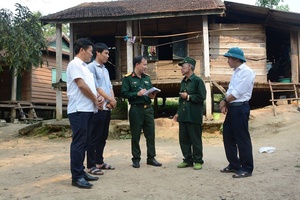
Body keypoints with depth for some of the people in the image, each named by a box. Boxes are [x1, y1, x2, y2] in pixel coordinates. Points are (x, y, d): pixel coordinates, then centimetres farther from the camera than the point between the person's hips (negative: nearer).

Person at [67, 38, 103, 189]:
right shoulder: (74, 64, -7)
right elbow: (82, 85, -16)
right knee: (78, 143, -6)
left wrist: (97, 100, 5)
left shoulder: (84, 66, 21)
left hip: (88, 109, 10)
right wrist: (96, 99, -5)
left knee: (84, 142, 12)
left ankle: (81, 172, 21)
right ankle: (77, 177, 0)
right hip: (79, 110, -10)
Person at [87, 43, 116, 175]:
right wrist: (110, 100, -9)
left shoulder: (105, 70, 20)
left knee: (103, 137, 13)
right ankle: (91, 165, 4)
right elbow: (95, 87, -13)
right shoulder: (91, 67, -7)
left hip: (107, 108, 8)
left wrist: (112, 101, -2)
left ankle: (99, 162, 23)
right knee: (94, 138, -3)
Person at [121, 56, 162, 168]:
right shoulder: (128, 78, -2)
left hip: (148, 109, 5)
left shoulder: (147, 78, 15)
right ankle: (136, 159, 15)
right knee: (135, 136, 4)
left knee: (151, 134, 7)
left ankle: (151, 158, 18)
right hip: (136, 109, -5)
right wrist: (137, 94, -18)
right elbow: (124, 93, -10)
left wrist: (152, 96, -1)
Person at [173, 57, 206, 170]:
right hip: (183, 116, 8)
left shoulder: (197, 81, -7)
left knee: (195, 140, 2)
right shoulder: (183, 82, 16)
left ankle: (198, 161, 14)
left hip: (194, 116, -7)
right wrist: (178, 112, 18)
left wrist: (188, 97, -13)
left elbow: (202, 97, -14)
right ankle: (188, 160, 22)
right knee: (183, 139, 10)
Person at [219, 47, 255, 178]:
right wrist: (225, 104, 1)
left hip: (240, 108, -10)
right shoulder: (236, 72, 17)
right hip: (232, 108, 10)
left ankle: (246, 169, 9)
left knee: (242, 138, -3)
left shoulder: (246, 72, -13)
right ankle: (234, 165, 27)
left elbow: (237, 92, -19)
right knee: (228, 136, 14)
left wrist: (224, 101, -6)